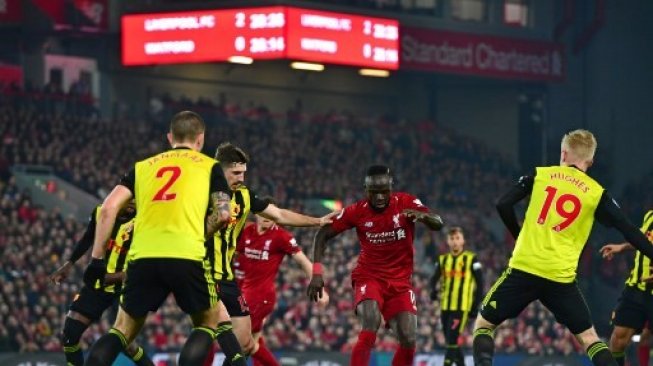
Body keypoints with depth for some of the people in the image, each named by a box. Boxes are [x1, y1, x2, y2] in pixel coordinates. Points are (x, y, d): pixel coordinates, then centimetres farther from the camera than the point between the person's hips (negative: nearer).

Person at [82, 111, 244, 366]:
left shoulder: (144, 166, 23)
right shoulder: (209, 166, 17)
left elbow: (109, 208, 11)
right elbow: (223, 213, 3)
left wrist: (97, 258, 12)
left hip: (142, 257, 2)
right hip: (186, 257, -2)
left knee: (123, 331, 17)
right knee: (208, 323, 19)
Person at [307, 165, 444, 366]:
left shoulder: (406, 203, -8)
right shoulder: (357, 211, -8)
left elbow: (438, 224, -17)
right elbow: (323, 234, -1)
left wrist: (422, 215, -40)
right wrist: (317, 273, -11)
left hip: (400, 281, 2)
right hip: (369, 277, -2)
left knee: (408, 340, -10)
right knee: (371, 324, -30)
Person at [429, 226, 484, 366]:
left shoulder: (471, 259, -1)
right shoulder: (442, 259, 12)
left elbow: (479, 283, 0)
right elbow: (434, 279, 12)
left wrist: (475, 306, -4)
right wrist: (433, 290, -11)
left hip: (461, 307, -5)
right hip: (445, 306, 5)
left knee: (452, 340, -16)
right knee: (450, 341, 11)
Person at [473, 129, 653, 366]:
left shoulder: (539, 175, 8)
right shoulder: (597, 194, 6)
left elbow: (503, 205, 3)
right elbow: (629, 231, 5)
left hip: (524, 268, -1)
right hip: (561, 278, 1)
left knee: (484, 324, 13)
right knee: (588, 337, 14)